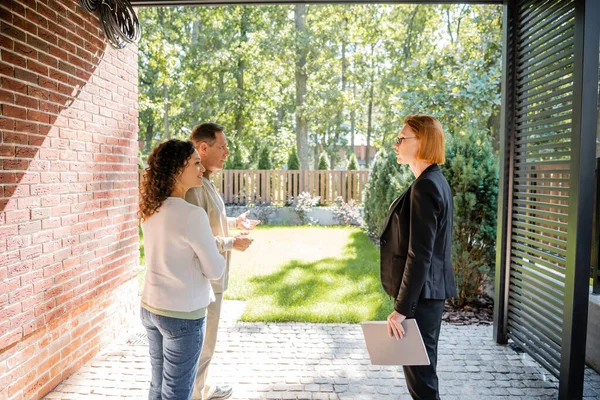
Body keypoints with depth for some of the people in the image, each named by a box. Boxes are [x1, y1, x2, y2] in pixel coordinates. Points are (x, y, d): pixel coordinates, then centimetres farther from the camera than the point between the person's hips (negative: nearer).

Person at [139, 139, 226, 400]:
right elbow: (215, 270, -15)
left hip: (150, 307, 8)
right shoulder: (192, 214, -23)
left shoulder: (151, 211, 1)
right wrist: (216, 252, 5)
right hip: (182, 314, -7)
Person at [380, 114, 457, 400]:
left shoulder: (425, 187, -21)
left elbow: (419, 255, -23)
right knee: (423, 368, 21)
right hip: (430, 291, 10)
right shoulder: (436, 181, 10)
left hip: (420, 295, -10)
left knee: (419, 374, 4)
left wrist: (401, 309, -19)